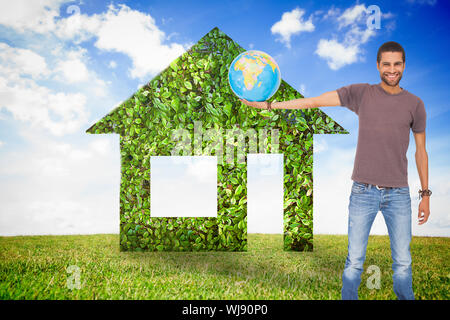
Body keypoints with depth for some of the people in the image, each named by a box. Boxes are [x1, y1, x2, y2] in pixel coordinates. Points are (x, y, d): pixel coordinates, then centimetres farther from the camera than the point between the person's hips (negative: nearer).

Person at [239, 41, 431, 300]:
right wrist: (267, 105, -1)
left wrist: (425, 194, 10)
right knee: (354, 261, 4)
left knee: (403, 263, 7)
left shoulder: (414, 104, 6)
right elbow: (313, 101, 1)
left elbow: (421, 150, 12)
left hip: (398, 195, 1)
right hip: (363, 192, -1)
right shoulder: (361, 93, 2)